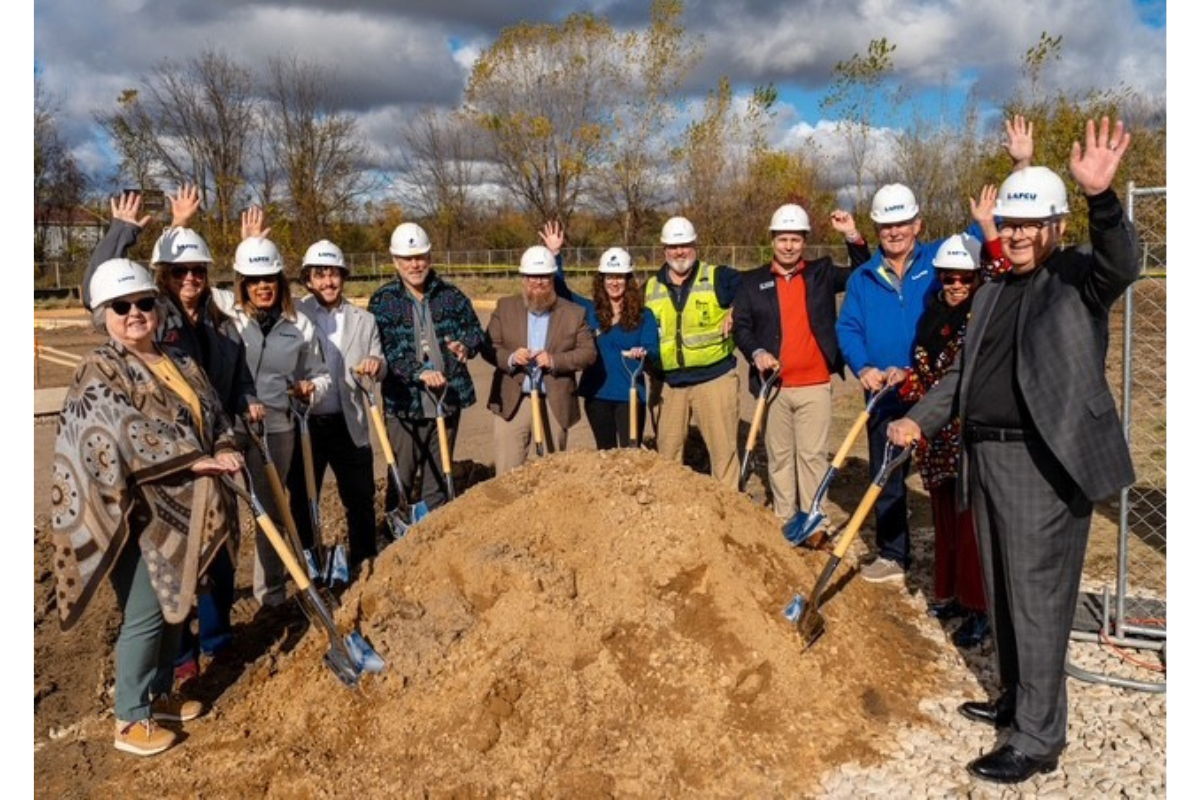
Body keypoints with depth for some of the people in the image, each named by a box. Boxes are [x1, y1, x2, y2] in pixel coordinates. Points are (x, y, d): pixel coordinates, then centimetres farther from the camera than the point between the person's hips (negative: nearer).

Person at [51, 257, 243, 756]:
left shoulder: (179, 362, 11)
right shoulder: (99, 371, -12)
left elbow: (213, 412, 10)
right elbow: (129, 433, -23)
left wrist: (224, 449, -12)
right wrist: (198, 459, -28)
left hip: (181, 507, 8)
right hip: (136, 510, -7)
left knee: (173, 603, 16)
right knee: (145, 613, -4)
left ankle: (159, 694, 33)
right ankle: (130, 721, 10)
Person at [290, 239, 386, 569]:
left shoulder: (364, 320, 8)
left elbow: (377, 368, 8)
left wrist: (376, 364, -16)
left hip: (348, 424, 2)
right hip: (304, 422, -1)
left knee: (361, 498, 9)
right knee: (302, 500, 11)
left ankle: (365, 566, 25)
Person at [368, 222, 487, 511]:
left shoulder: (450, 295, 6)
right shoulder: (382, 300, -3)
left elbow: (476, 330, 7)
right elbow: (384, 350, -12)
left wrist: (466, 345, -16)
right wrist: (419, 372, -26)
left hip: (449, 399, 3)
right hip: (405, 403, -3)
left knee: (439, 477, 15)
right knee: (401, 479, 5)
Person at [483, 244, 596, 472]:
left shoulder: (574, 313, 3)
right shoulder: (505, 307, 6)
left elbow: (588, 352, -1)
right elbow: (488, 347, 2)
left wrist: (554, 360, -16)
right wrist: (510, 358, -19)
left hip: (555, 404, 0)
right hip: (512, 402, 0)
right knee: (507, 472, 1)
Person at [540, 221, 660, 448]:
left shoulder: (643, 316, -2)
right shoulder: (590, 311, 4)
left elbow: (654, 355, -9)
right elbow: (559, 290, 6)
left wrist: (643, 354, -32)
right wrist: (554, 255, -4)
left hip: (630, 395, -3)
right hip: (597, 395, 3)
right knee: (605, 454, 16)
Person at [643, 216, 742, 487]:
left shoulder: (719, 278, -1)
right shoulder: (650, 289, 9)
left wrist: (735, 312, -14)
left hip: (714, 377, -3)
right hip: (669, 383, 3)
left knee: (723, 448, 0)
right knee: (667, 451, 11)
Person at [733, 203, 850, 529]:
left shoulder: (822, 273, 8)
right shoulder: (752, 282, 8)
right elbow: (740, 326, 4)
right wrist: (757, 352, -14)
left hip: (815, 385, -1)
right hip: (773, 385, 1)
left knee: (812, 454, 0)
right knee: (779, 456, 9)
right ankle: (783, 521, 19)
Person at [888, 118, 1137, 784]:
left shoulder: (1079, 278, -3)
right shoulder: (992, 293, 17)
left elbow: (1121, 264, -26)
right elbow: (963, 373, 20)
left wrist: (1102, 198, -42)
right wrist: (919, 420, 9)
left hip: (1044, 462, -8)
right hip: (986, 457, 8)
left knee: (1038, 596, -4)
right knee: (1002, 592, 17)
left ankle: (1039, 738, 7)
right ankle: (1015, 700, 34)